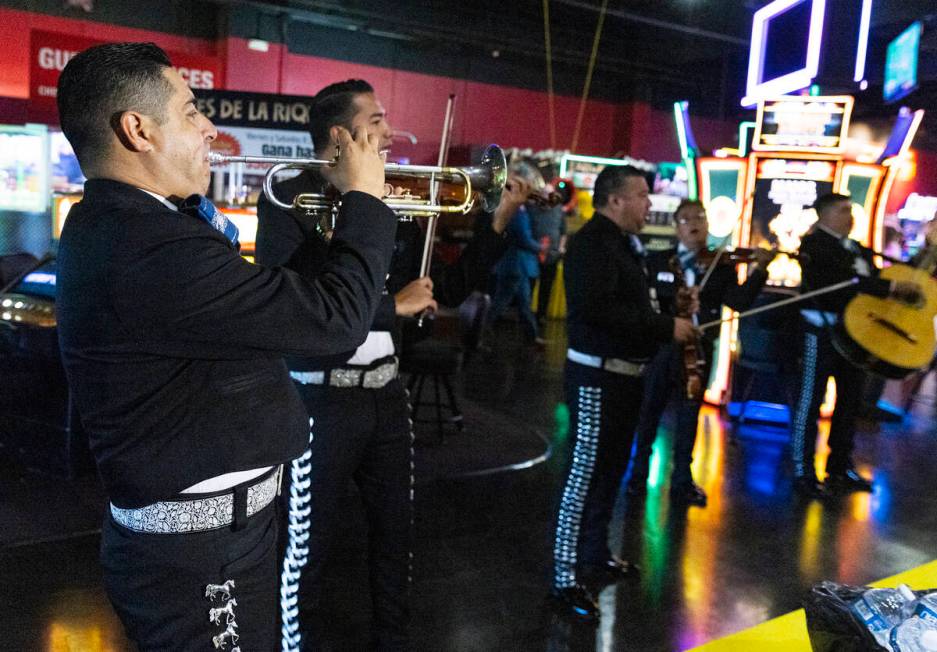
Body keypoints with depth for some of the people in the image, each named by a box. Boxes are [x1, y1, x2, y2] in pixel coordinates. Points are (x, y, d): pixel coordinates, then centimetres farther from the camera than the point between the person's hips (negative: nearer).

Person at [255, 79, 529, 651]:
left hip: (387, 392, 6)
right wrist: (392, 305, -20)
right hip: (323, 399, -6)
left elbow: (448, 289, 11)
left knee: (396, 530, 18)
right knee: (307, 545, 7)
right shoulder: (289, 201, -11)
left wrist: (498, 223, 2)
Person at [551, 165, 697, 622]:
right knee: (586, 473, -6)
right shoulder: (592, 242, -17)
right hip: (597, 374, -10)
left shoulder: (623, 242, 15)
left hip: (624, 373, 10)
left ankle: (594, 557, 33)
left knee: (610, 469, 18)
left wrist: (668, 310, 5)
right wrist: (666, 326, -23)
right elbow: (601, 309, -29)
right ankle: (566, 579, 2)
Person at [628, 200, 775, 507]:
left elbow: (740, 302, -9)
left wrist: (759, 269, -21)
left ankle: (682, 480, 21)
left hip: (699, 348, 0)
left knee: (689, 414, 10)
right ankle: (639, 472, 25)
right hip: (660, 345, 0)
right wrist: (677, 294, -25)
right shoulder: (658, 261, 3)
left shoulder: (722, 266, 2)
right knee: (649, 411, 9)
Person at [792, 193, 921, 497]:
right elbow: (844, 278, -21)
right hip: (823, 328, -8)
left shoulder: (859, 249, 18)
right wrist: (892, 287, -25)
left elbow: (872, 278, 11)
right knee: (811, 400, -2)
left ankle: (840, 467, 23)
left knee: (850, 400, 12)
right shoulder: (813, 244, -8)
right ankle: (803, 472, 5)